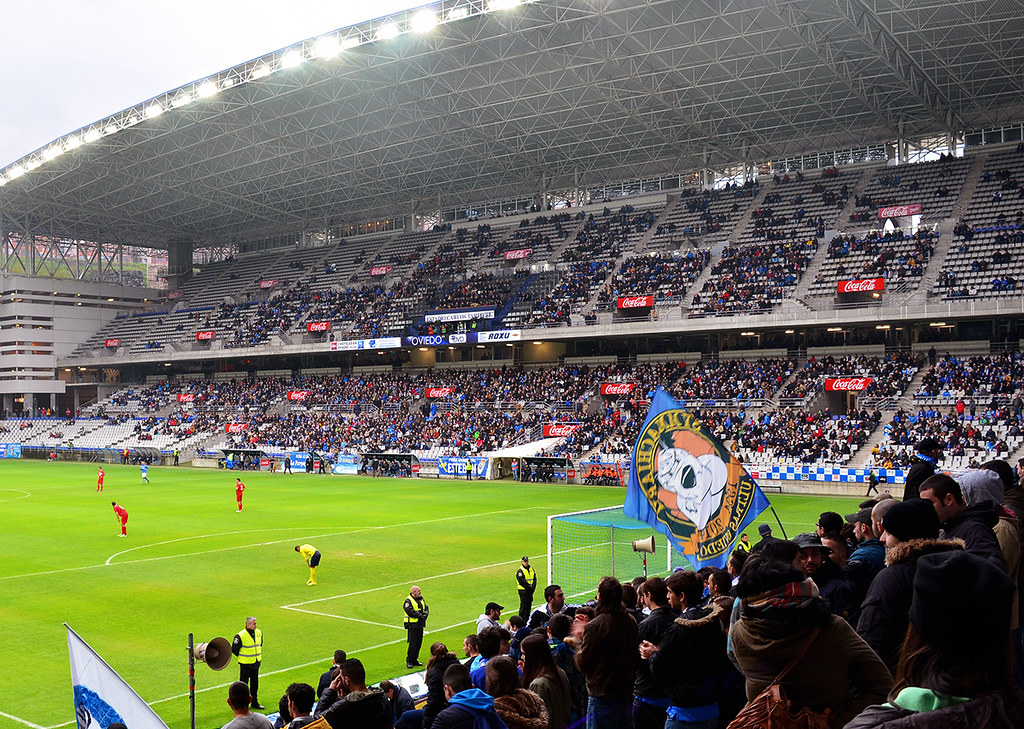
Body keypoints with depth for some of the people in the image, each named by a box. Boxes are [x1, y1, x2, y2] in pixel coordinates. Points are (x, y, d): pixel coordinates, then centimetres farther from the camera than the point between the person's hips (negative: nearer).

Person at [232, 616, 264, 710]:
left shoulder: (259, 633, 2)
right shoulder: (240, 636, -18)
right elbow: (234, 649, -9)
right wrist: (243, 657, -2)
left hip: (256, 663, 6)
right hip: (245, 664, -6)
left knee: (255, 684, 14)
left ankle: (255, 703, 26)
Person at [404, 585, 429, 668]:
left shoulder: (421, 599, 13)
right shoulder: (408, 601, -10)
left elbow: (426, 608, 11)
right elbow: (410, 611, -21)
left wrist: (424, 615, -9)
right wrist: (420, 616, -18)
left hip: (420, 624, 7)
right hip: (412, 625, -7)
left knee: (419, 643, 9)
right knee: (413, 644, -8)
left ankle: (414, 660, 21)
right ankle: (409, 661, 3)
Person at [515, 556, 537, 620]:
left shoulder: (531, 569, 12)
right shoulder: (520, 570, -11)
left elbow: (534, 579, 10)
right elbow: (522, 581, -17)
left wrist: (533, 587, -5)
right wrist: (529, 588, -17)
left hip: (530, 591, 7)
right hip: (523, 590, -7)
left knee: (529, 605, 10)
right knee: (523, 605, -6)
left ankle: (527, 619, 19)